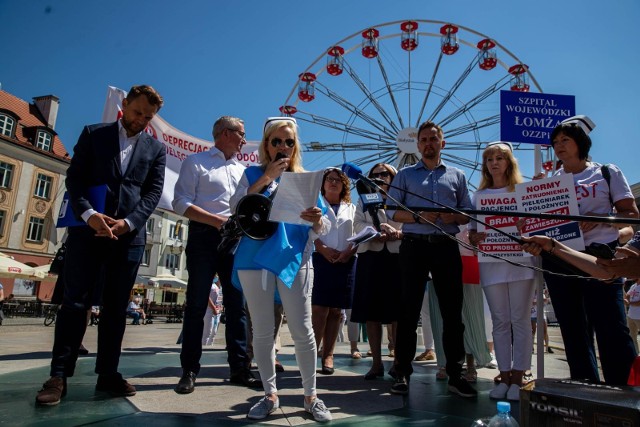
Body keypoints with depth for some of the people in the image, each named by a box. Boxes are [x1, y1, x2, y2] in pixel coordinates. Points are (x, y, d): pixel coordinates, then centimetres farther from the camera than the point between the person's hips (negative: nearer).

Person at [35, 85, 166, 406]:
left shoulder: (156, 148, 13)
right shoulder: (93, 134, 11)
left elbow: (153, 192, 4)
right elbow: (74, 177, 2)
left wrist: (128, 222, -12)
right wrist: (88, 214, -15)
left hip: (130, 234, 1)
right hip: (88, 229, -1)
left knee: (116, 307, 5)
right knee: (75, 301, -1)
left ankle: (108, 374, 13)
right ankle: (59, 375, 7)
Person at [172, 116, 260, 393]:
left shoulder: (243, 171, 21)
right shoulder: (196, 162, 5)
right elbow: (181, 203, -5)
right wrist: (217, 220, -15)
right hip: (204, 237, -5)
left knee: (237, 306, 4)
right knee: (197, 304, 0)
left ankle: (239, 368, 11)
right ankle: (189, 370, 11)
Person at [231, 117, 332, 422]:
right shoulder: (253, 174, 11)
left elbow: (321, 229, 6)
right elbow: (236, 207, -6)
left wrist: (317, 220, -18)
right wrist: (266, 177, -10)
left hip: (294, 259, 0)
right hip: (255, 258, 0)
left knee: (302, 330, -1)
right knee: (262, 330, 6)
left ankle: (311, 396, 14)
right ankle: (270, 394, 21)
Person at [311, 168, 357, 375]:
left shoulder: (351, 208, 19)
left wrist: (349, 251, -6)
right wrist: (323, 249, -15)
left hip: (346, 261, 3)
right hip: (322, 259, -3)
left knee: (335, 310, 5)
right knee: (320, 308, -11)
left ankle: (328, 355, 12)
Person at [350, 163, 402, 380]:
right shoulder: (364, 201, 20)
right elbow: (358, 225, 3)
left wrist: (395, 233, -15)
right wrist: (376, 233, -14)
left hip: (397, 257, -1)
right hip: (371, 258, 2)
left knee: (397, 313, -3)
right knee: (371, 313, 0)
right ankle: (376, 363, 10)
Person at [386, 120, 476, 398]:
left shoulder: (457, 175, 17)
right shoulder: (405, 175, 12)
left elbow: (468, 214, 13)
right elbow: (391, 211, 3)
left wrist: (453, 217, -10)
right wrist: (419, 217, -13)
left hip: (446, 247, 2)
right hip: (414, 246, -1)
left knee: (453, 311, 3)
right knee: (409, 311, 1)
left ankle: (455, 375, 14)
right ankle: (402, 373, 10)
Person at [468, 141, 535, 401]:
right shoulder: (479, 195, 13)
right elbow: (472, 230, 10)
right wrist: (474, 237, -12)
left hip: (520, 260, -2)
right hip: (491, 262, 2)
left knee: (520, 320, 1)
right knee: (500, 321, 6)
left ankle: (517, 378, 9)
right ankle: (504, 377, 14)